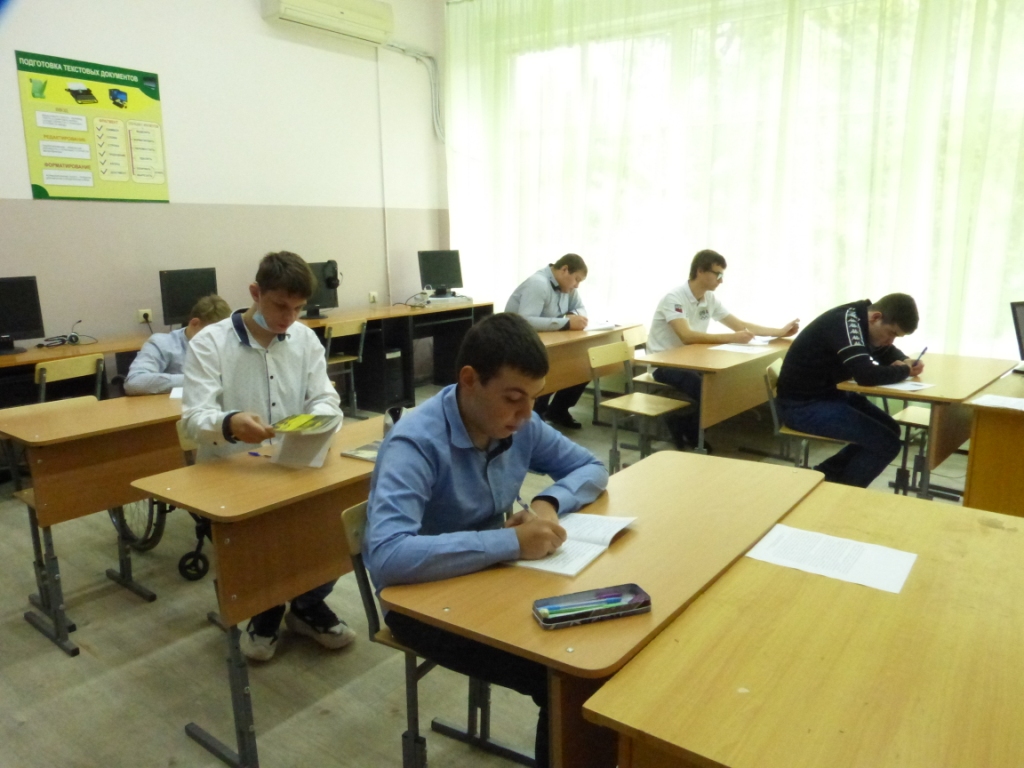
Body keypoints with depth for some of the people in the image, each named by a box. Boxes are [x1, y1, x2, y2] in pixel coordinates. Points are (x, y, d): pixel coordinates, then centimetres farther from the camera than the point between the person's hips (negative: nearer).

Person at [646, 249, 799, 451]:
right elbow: (687, 336, -33)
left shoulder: (710, 298, 4)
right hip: (664, 363, -8)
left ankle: (689, 431, 4)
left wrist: (780, 332, 3)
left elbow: (739, 325, 10)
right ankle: (687, 433, -2)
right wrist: (732, 339, -35)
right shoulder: (674, 298, -20)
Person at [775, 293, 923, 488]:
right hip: (802, 404, -10)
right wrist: (904, 371, -14)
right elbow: (866, 375, -33)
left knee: (890, 429, 10)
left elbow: (889, 354, 20)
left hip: (830, 393, 10)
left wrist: (906, 362, -4)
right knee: (887, 442, -12)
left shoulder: (862, 322, 4)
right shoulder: (845, 322, -24)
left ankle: (824, 476, 14)